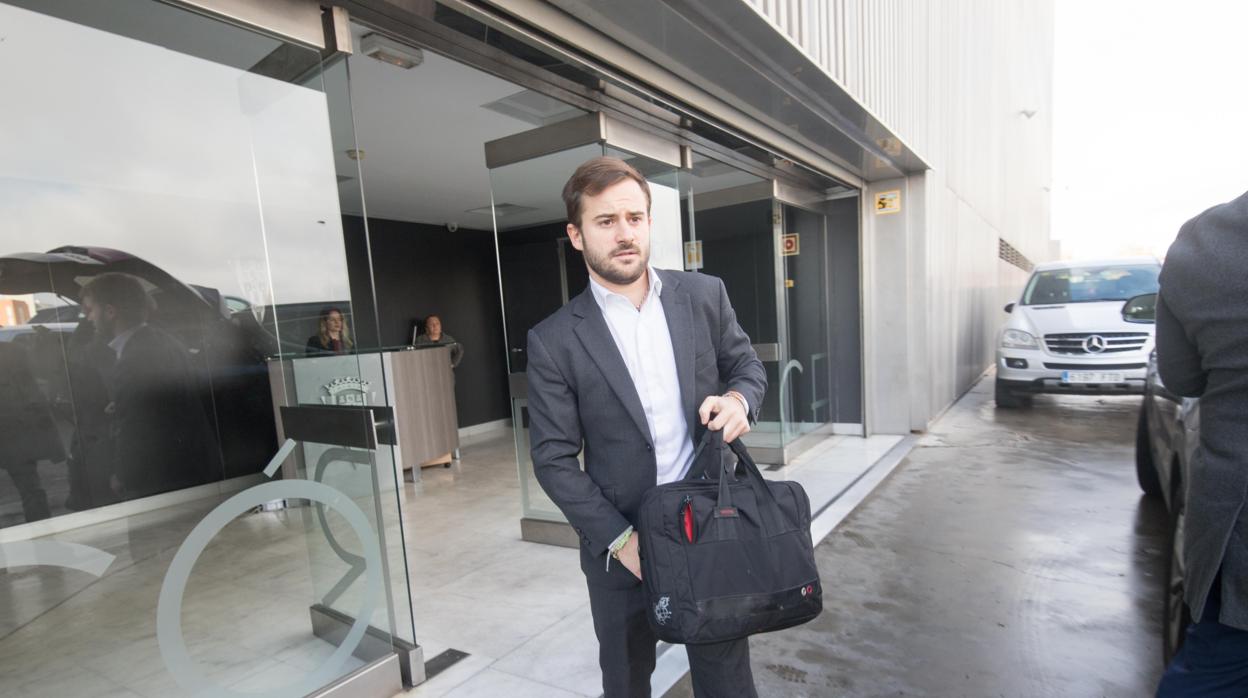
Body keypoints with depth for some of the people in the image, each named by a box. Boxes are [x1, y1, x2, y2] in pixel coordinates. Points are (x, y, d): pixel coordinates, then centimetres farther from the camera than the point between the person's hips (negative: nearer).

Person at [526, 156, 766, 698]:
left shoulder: (704, 295, -3)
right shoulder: (554, 341, -11)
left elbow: (746, 365, 10)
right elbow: (554, 459, -8)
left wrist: (738, 399, -14)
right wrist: (620, 540, -14)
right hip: (619, 545, -1)